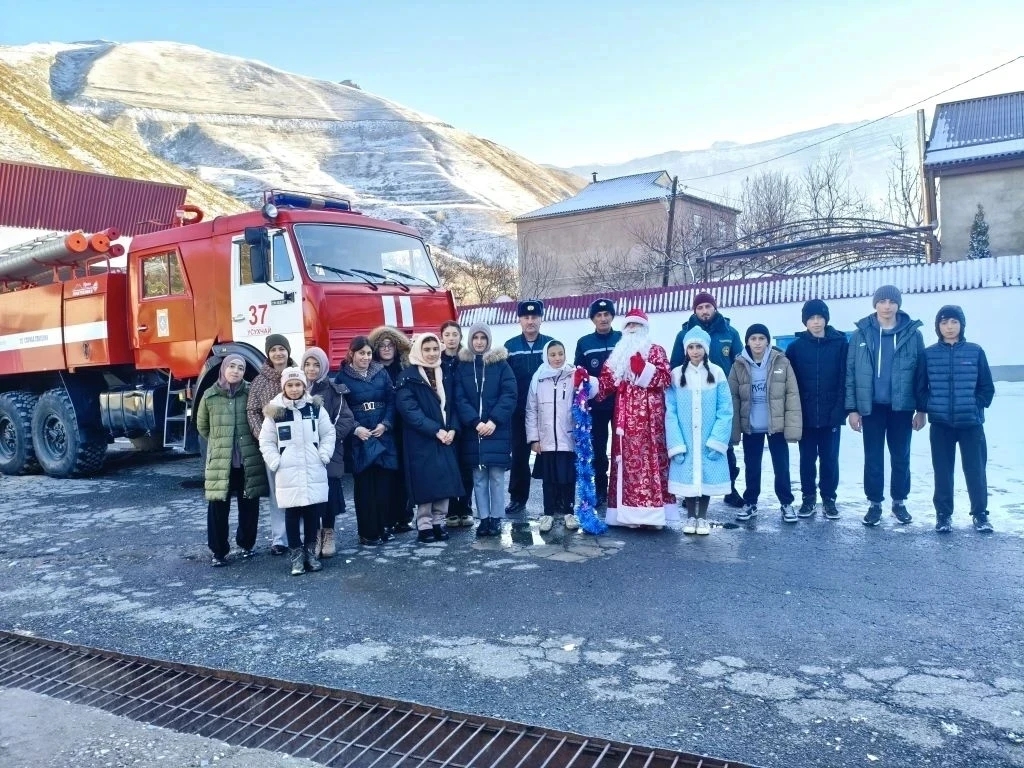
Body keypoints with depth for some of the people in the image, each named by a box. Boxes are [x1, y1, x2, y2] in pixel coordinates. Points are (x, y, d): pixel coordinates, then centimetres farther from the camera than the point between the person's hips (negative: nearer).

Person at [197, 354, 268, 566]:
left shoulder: (251, 393, -2)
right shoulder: (210, 396, 0)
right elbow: (202, 426, 14)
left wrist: (249, 442, 5)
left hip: (249, 460, 0)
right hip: (220, 460, 0)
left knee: (249, 505, 11)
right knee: (218, 506, 1)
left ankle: (247, 544, 30)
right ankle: (219, 551, 15)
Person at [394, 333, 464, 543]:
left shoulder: (443, 375, 12)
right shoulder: (408, 377, -6)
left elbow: (451, 405, 12)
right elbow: (408, 409, -15)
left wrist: (452, 429, -6)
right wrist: (436, 430, -19)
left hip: (446, 437, 5)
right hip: (421, 440, -5)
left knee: (445, 481, 5)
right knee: (425, 483, -3)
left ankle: (439, 523, 16)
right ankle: (425, 526, 7)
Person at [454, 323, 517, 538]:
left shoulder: (501, 364, 3)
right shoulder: (462, 366, 7)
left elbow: (510, 395, -4)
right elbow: (459, 399, 0)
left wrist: (494, 421, -14)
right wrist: (475, 422, -12)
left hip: (497, 430, -1)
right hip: (472, 430, 2)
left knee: (496, 476, -1)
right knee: (478, 478, 5)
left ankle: (496, 518, 9)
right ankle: (483, 518, 12)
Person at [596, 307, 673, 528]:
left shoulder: (656, 350, 8)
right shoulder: (617, 355, 19)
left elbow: (664, 378, -7)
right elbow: (606, 382, 12)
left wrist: (643, 368, -20)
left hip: (649, 416, -4)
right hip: (624, 417, 4)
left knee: (650, 457, -9)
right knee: (627, 459, 2)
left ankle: (653, 513, -7)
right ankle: (630, 513, 5)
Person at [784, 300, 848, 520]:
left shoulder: (840, 343, -1)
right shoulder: (796, 346, 2)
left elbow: (845, 378, -4)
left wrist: (840, 409, -12)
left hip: (831, 415, -1)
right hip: (805, 415, 1)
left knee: (830, 458, 7)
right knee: (807, 458, 8)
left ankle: (829, 498, 19)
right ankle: (809, 498, 19)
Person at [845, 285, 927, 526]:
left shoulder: (912, 333, -1)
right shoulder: (861, 334, -1)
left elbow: (921, 373, 0)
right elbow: (850, 372, -1)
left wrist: (921, 409, -2)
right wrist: (852, 408, -4)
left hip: (902, 406, 0)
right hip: (871, 406, 0)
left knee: (900, 456, 10)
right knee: (873, 457, 6)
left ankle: (899, 502, 23)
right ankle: (874, 503, 17)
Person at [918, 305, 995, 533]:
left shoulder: (975, 352, 2)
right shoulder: (929, 354, 2)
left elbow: (987, 387, 5)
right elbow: (921, 387, 6)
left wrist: (976, 406, -6)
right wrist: (930, 407, -6)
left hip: (971, 422, 0)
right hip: (940, 423, 0)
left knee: (975, 468, 4)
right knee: (942, 470, 6)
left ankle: (980, 513, 17)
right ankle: (943, 513, 16)